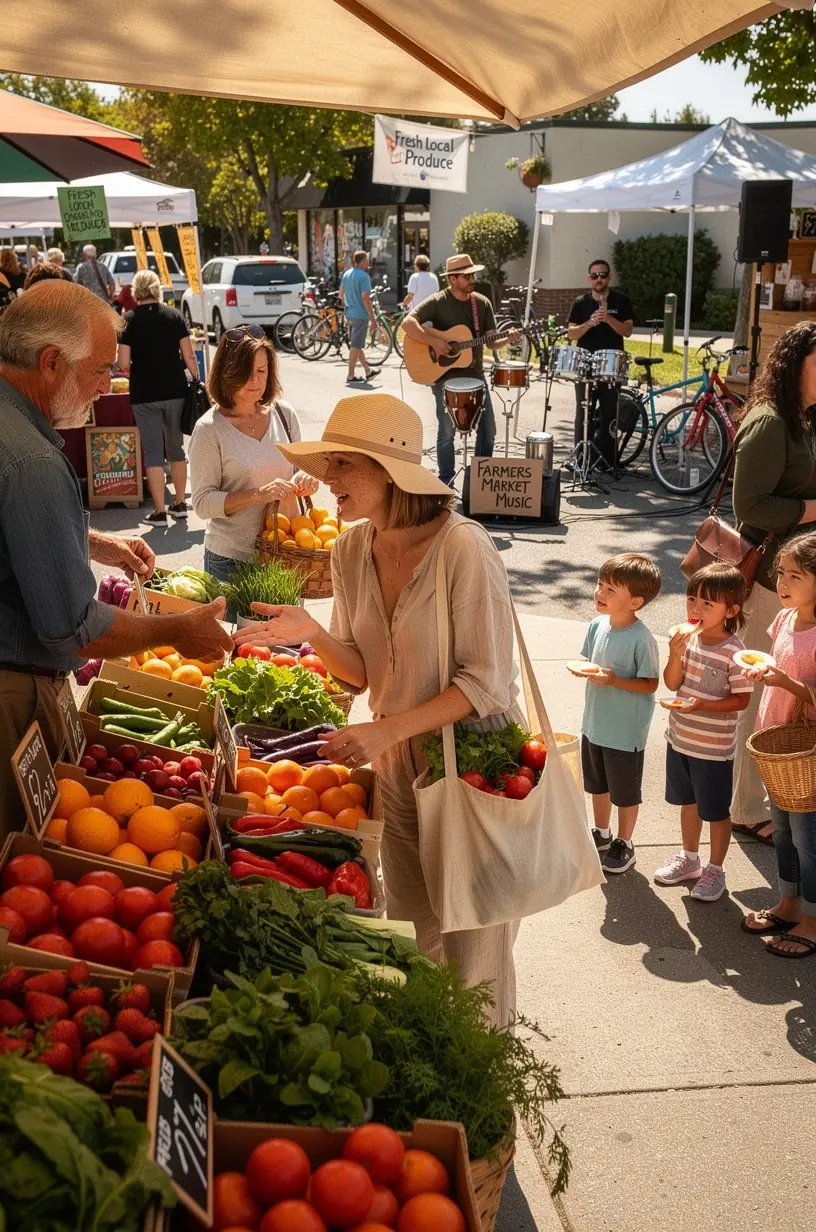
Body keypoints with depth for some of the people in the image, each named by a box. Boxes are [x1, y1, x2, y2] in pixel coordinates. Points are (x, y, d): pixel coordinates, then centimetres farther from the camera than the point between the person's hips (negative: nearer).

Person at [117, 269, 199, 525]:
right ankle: (180, 503, 24)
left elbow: (124, 364, -8)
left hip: (144, 394, -2)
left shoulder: (129, 320, -5)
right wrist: (197, 380, 9)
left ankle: (159, 511, 3)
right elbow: (188, 356, -3)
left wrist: (138, 368, 12)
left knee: (153, 451, 2)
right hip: (175, 390, 2)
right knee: (176, 446, 16)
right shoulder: (174, 315, 0)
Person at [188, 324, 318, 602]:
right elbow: (202, 502, -11)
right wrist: (258, 494, -22)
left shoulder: (283, 414, 2)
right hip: (232, 558, -4)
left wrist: (304, 479, -9)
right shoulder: (210, 429, -10)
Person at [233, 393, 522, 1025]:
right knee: (412, 934, 19)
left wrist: (385, 731, -28)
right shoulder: (351, 550, -2)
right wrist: (311, 632, -15)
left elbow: (484, 683, -22)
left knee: (473, 945, 7)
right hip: (399, 765, 6)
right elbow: (363, 671, 4)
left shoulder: (463, 548, -24)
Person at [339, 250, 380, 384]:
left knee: (356, 344, 16)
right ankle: (350, 376, 1)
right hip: (360, 315, -9)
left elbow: (341, 295, 17)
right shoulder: (363, 276, -16)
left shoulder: (346, 274, 9)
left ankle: (368, 370, 28)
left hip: (349, 314, 9)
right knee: (356, 346, -2)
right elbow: (365, 299, -20)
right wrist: (373, 319, -17)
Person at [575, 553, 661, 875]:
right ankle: (601, 834, 45)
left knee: (625, 791, 12)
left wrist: (614, 680, -29)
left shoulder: (642, 639, -24)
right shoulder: (597, 625, -5)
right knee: (597, 784, 24)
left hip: (626, 730, -7)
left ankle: (624, 845, 31)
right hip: (595, 722, 7)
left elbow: (650, 683, -18)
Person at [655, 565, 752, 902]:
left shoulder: (733, 652, -21)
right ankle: (689, 859, 42)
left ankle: (715, 870, 29)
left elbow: (741, 699, -16)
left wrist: (702, 705, -27)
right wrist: (676, 654, -19)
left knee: (716, 811, 11)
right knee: (688, 802, 23)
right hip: (680, 738, 6)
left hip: (713, 747, -6)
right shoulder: (687, 637, -4)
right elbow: (672, 683, -1)